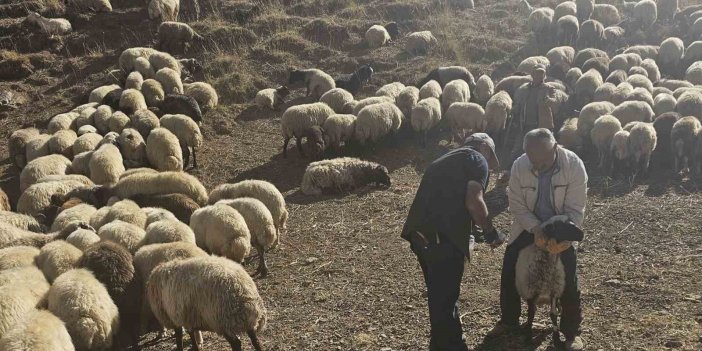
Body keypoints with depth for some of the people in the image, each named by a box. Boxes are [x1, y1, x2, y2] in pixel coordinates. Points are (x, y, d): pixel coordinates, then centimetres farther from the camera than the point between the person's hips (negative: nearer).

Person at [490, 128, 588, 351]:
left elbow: (575, 209, -21)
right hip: (528, 226, 2)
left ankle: (572, 331, 13)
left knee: (568, 278, -6)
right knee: (509, 272, 2)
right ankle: (509, 320, 25)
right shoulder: (519, 166, -22)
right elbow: (517, 206, -15)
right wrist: (536, 229, -30)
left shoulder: (574, 165, -26)